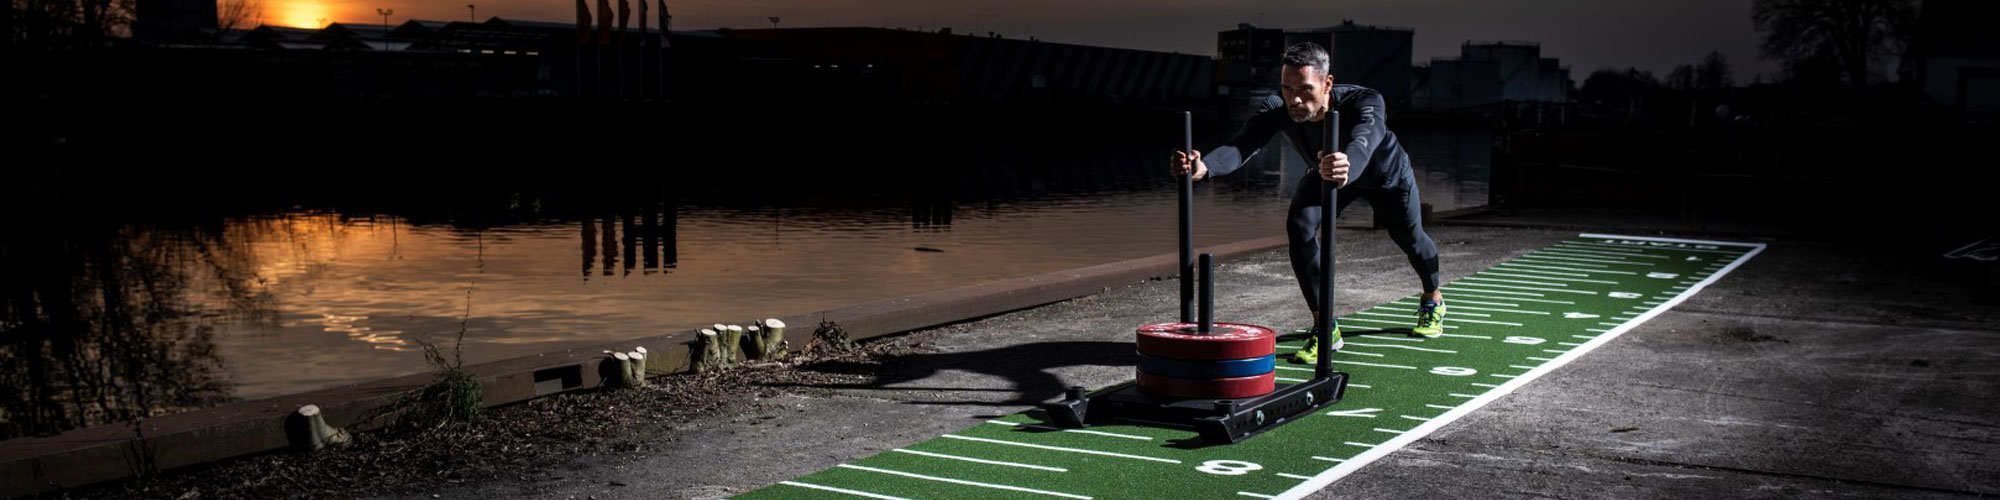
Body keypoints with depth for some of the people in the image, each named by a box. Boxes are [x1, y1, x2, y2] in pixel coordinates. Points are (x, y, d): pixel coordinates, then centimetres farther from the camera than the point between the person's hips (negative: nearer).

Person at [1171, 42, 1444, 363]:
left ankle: (1433, 300, 54)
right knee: (1299, 225, -23)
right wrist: (1203, 167, -76)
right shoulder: (1278, 110, -38)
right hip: (1325, 175, 2)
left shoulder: (1364, 103, -46)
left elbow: (1362, 144, -67)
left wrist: (1346, 168, -91)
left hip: (1387, 176, -2)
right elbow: (1242, 145, -54)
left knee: (1410, 238, 19)